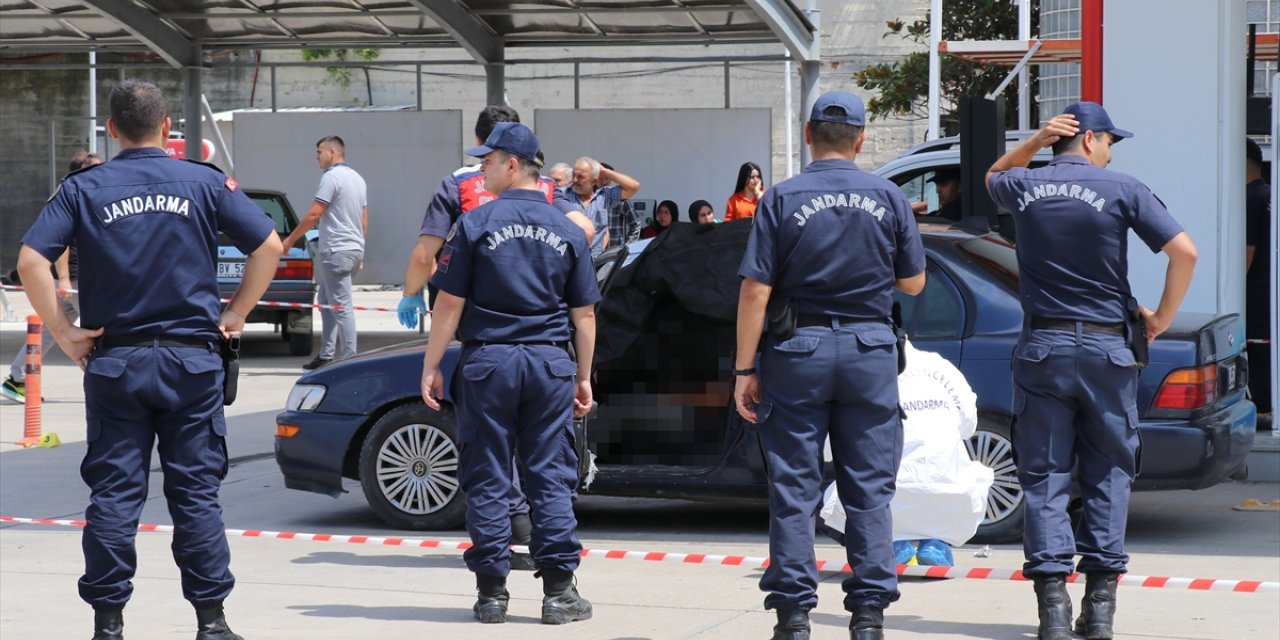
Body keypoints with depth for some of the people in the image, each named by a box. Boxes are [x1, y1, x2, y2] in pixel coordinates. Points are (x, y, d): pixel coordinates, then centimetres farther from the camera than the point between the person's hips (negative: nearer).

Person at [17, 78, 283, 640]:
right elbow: (268, 245, -1)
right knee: (197, 492, 5)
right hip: (191, 361, 0)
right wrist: (236, 313, 7)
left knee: (113, 494, 4)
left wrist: (64, 332, -2)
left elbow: (31, 261, -8)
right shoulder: (205, 183, 2)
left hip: (114, 362, 0)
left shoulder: (84, 189, 1)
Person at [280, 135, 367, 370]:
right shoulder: (357, 179, 17)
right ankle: (326, 356, 15)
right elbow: (364, 221, 20)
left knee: (340, 306, -8)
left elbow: (313, 214, -15)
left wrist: (290, 240, -7)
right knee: (325, 300, 16)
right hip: (354, 249, 10)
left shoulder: (332, 177, -12)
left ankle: (349, 358, -9)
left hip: (336, 251, -10)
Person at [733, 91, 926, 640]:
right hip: (870, 350, 1)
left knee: (793, 488, 4)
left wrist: (744, 369, -5)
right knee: (870, 489, 7)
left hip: (798, 349, -1)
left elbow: (755, 291, -9)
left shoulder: (782, 199, -6)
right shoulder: (888, 198, 0)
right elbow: (913, 283, 7)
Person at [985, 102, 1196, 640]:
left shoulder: (1024, 187, 4)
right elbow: (1184, 252, -10)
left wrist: (1034, 143, 14)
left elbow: (993, 178, 30)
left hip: (1042, 347, 1)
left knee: (1045, 477, 4)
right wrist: (1162, 318, 2)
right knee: (1108, 475, 9)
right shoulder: (1122, 190, -3)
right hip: (1106, 348, -1)